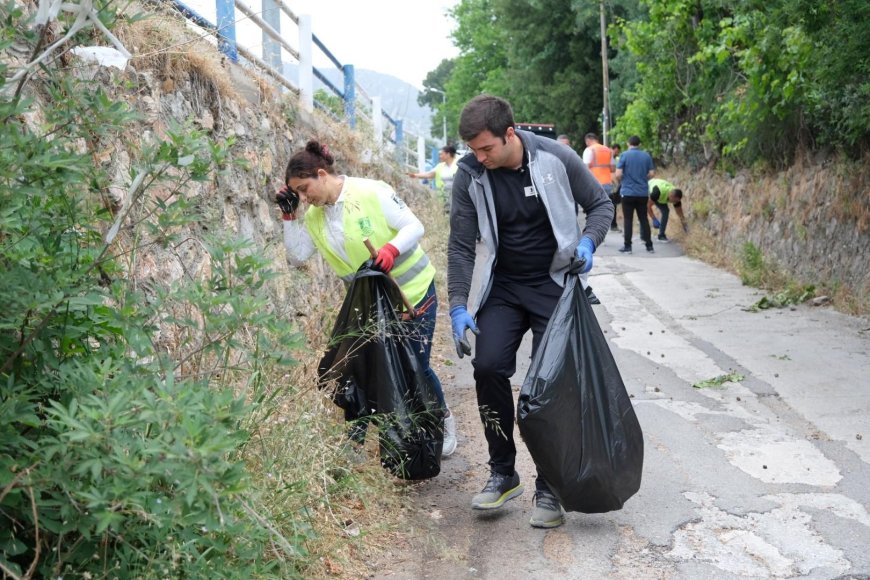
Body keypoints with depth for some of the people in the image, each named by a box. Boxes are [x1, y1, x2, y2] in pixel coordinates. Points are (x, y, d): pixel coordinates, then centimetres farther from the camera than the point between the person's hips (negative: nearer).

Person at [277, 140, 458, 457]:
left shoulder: (371, 192, -20)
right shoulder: (314, 215, -1)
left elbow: (414, 227, -20)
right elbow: (297, 256, -2)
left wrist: (391, 249, -39)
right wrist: (288, 215, -10)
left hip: (413, 291, -5)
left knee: (416, 365, 1)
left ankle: (444, 420, 26)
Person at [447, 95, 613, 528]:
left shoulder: (555, 159, -14)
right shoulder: (470, 175, -10)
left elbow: (600, 203, 1)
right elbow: (461, 245, -5)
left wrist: (588, 240, -19)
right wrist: (458, 306, -12)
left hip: (553, 285, -2)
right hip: (502, 287, 2)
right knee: (488, 366, -14)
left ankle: (549, 488, 10)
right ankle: (503, 473, 5)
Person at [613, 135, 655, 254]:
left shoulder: (624, 155, -6)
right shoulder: (646, 156, 4)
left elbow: (618, 174, -11)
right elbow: (652, 174, 3)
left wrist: (621, 181, 9)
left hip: (628, 192, -3)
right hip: (643, 192, 3)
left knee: (628, 220, 2)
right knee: (644, 219, 10)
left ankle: (627, 246, 1)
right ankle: (649, 245, 12)